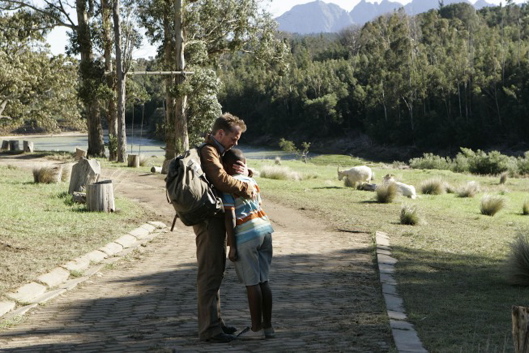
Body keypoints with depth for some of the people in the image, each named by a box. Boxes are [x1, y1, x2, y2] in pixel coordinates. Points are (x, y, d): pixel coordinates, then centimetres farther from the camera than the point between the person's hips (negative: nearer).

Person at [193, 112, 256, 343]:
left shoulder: (217, 152, 18)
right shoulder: (207, 152, -15)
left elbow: (229, 171, 25)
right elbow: (222, 181, -28)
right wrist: (246, 188, -16)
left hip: (217, 220, 11)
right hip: (209, 220, -11)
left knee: (216, 272, 16)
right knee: (209, 273, -9)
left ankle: (214, 322, 24)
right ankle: (209, 329, -8)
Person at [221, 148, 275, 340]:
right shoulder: (252, 182, 15)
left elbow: (230, 218, -12)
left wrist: (232, 247, -10)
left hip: (246, 236, -7)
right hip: (265, 230, 7)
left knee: (252, 283, -1)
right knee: (263, 281, 11)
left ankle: (256, 328, 4)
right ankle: (267, 326, 14)